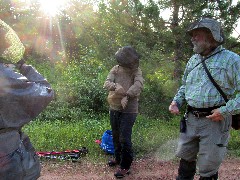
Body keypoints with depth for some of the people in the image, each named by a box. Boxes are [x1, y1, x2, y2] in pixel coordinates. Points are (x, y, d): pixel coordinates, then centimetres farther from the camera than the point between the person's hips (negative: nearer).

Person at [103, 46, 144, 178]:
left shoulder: (136, 71, -6)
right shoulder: (115, 69, 2)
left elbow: (138, 84, -24)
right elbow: (106, 83, -12)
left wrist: (127, 96, -35)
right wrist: (115, 86, -34)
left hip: (129, 110, -4)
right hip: (114, 108, 5)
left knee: (125, 138, -6)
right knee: (116, 136, 19)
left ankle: (125, 166, 8)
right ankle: (118, 157, 40)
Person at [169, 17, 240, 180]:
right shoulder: (193, 60, 13)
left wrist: (226, 111, -19)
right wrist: (177, 101, 8)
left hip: (215, 120, -6)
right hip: (191, 118, 6)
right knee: (185, 158, 17)